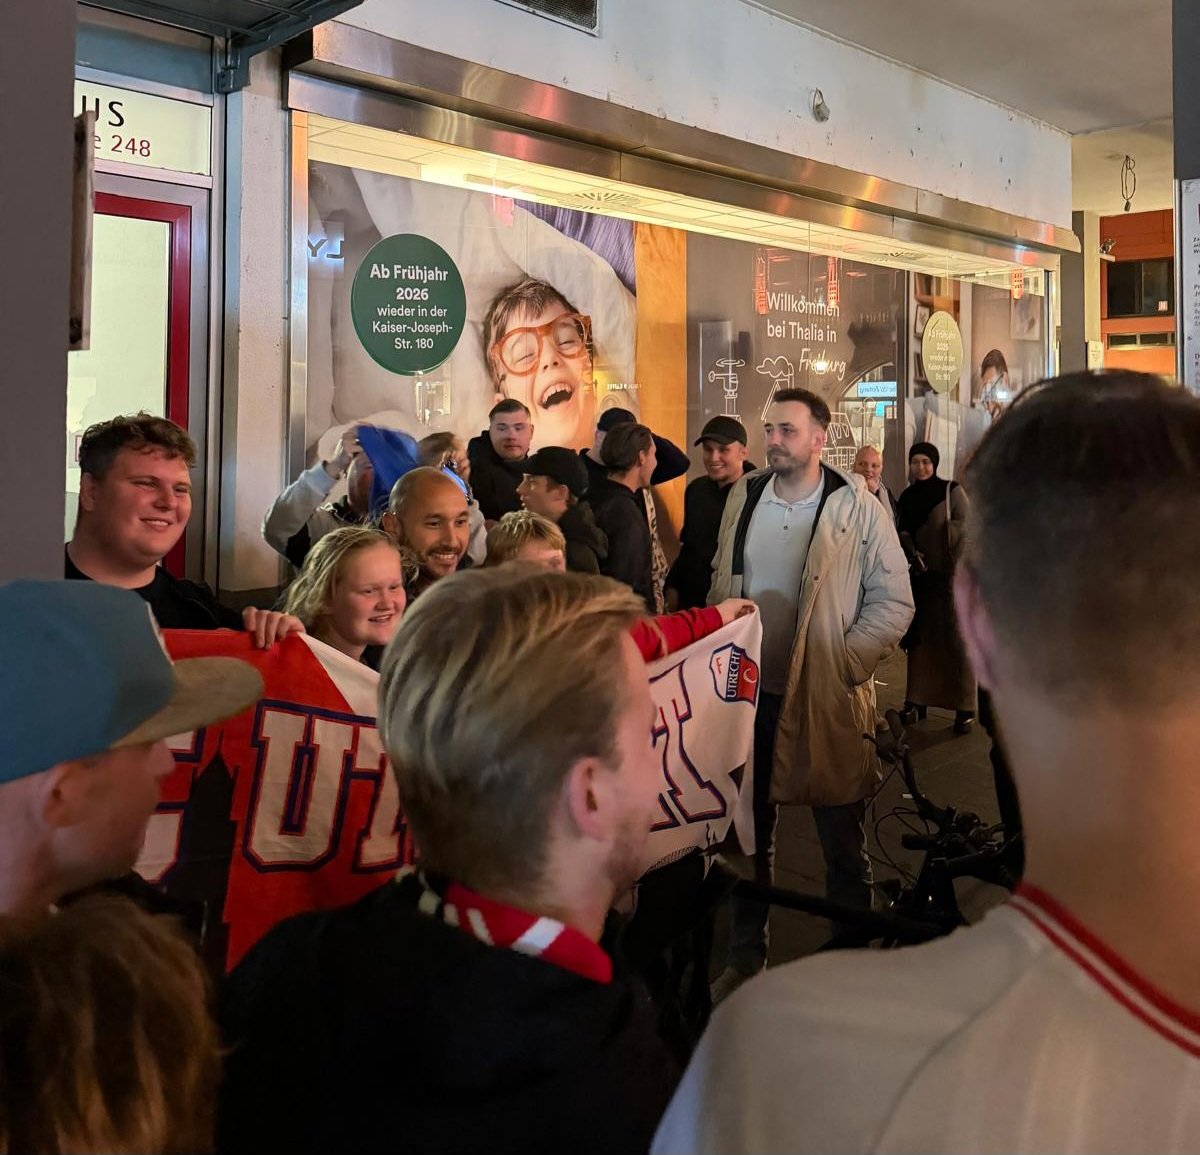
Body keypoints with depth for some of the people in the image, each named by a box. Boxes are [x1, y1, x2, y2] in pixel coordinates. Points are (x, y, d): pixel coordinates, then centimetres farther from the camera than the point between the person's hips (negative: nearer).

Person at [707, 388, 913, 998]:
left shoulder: (858, 507, -8)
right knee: (749, 835, 17)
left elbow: (894, 602, -7)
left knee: (843, 844, 10)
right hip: (751, 694, 4)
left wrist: (845, 664, -16)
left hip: (827, 698, -4)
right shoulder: (743, 498, 6)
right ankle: (745, 958, 34)